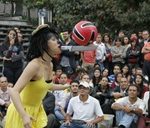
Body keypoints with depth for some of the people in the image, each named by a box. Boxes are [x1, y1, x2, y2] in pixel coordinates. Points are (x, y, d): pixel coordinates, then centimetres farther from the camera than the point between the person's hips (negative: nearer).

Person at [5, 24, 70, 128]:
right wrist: (24, 116, -43)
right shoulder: (35, 65, -26)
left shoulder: (50, 65, -1)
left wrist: (65, 87, 28)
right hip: (22, 111, -8)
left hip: (37, 110, 8)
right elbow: (14, 91, -32)